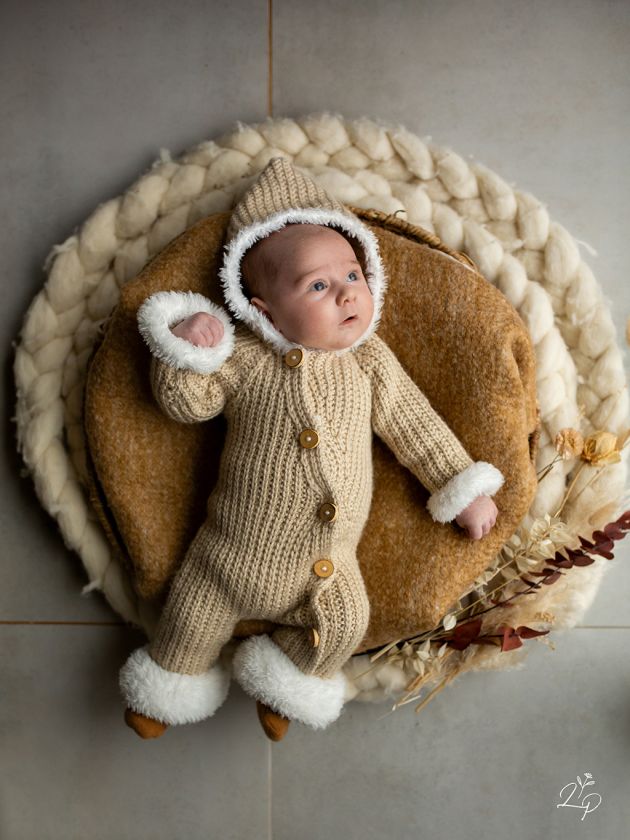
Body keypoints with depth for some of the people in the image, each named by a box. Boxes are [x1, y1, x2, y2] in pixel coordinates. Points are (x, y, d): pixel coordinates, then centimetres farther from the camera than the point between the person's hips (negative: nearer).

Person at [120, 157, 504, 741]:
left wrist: (463, 489, 5)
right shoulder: (243, 359, -6)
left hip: (330, 562, 2)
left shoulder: (369, 360, 0)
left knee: (346, 626, -6)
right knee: (193, 622, 8)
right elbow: (185, 402, -3)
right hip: (236, 551, -1)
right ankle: (174, 679, 42)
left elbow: (415, 427, 5)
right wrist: (184, 345, -20)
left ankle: (292, 680, 26)